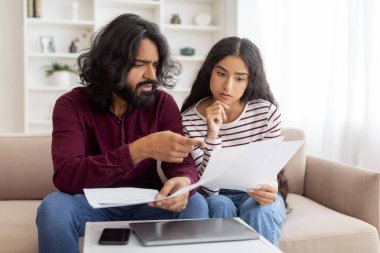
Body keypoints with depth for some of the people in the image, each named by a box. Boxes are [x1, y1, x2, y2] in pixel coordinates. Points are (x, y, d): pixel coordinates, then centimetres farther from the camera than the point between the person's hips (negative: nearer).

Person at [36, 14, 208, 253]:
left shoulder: (163, 104, -7)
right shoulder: (72, 105, -13)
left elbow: (184, 164, -12)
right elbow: (66, 177, -27)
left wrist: (184, 182, -39)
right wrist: (140, 149, -39)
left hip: (146, 205, 1)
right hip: (95, 204, -1)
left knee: (195, 204, -27)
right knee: (54, 207, -31)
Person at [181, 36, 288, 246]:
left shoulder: (267, 112, -15)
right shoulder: (189, 120, -17)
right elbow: (208, 189, -20)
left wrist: (270, 189, -31)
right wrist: (212, 135, -33)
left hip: (256, 195, 1)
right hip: (216, 197, 0)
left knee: (257, 210, -31)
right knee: (220, 206, -32)